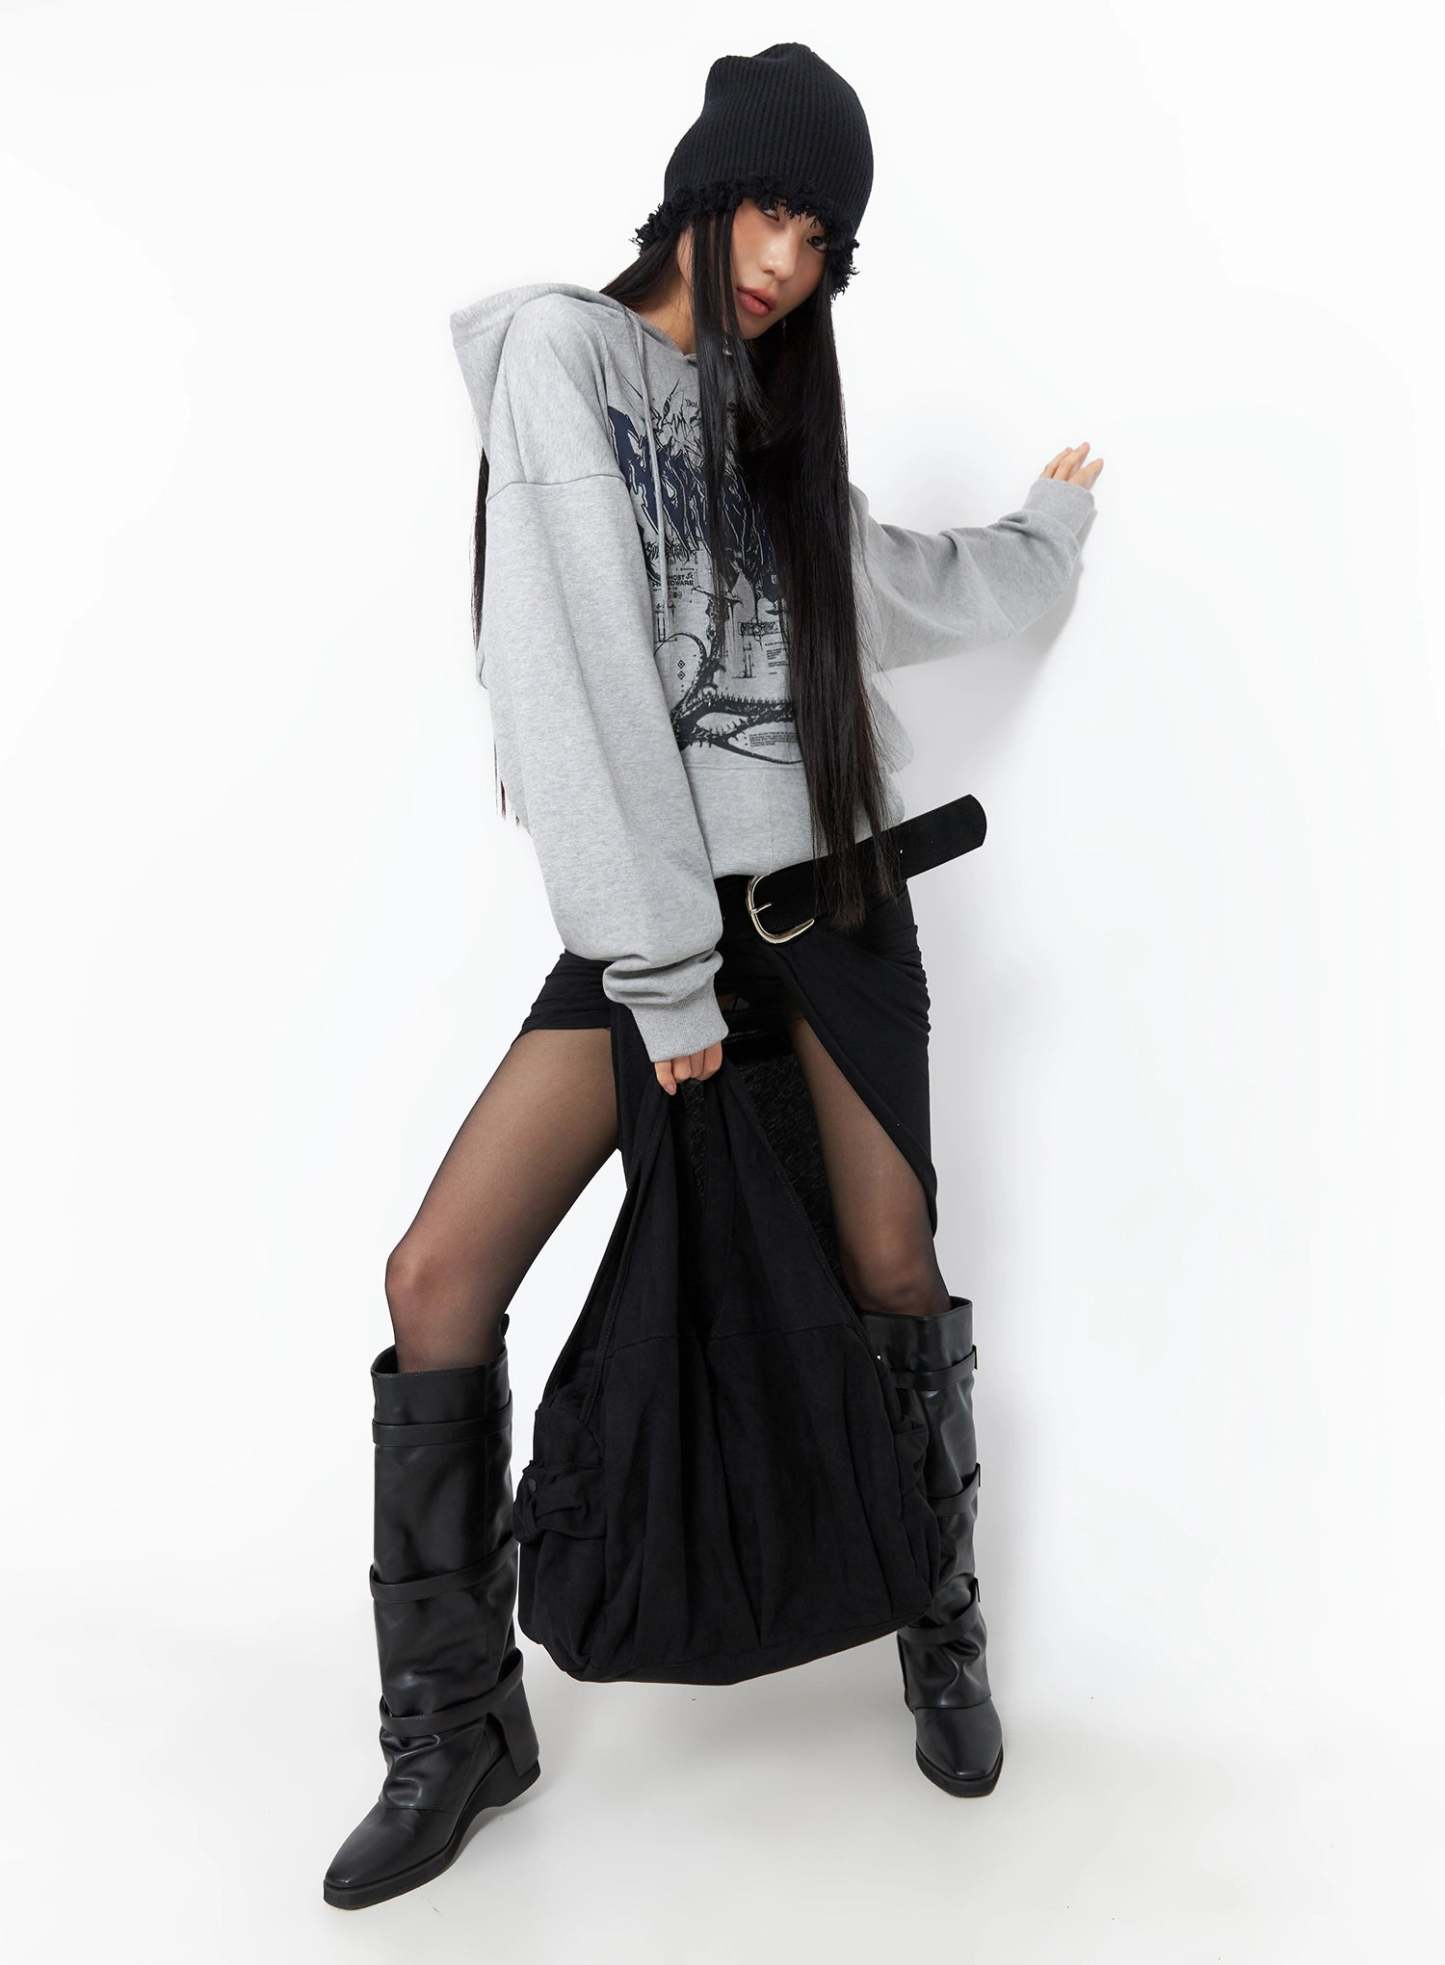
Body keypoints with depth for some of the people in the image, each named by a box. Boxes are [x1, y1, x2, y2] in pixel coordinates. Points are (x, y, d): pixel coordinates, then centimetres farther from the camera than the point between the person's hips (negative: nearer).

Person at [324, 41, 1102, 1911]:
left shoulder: (770, 416, 15)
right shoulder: (558, 348, -2)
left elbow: (903, 592, 30)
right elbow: (577, 662, -13)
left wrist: (1051, 526, 44)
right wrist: (667, 974, -17)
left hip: (832, 897, 4)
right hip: (652, 910, -4)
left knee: (892, 1275, 3)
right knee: (439, 1274, -12)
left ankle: (945, 1639, 27)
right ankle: (457, 1725, 7)